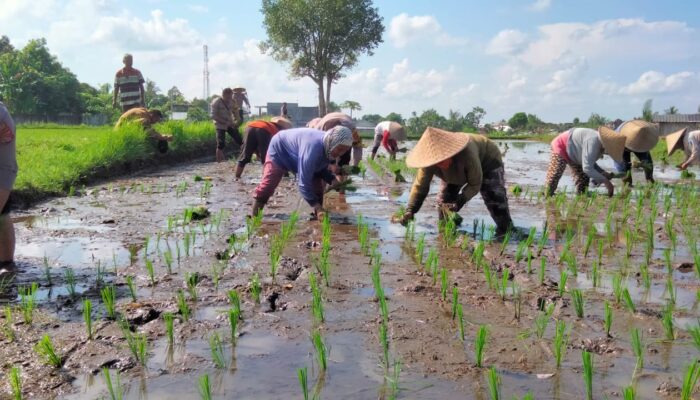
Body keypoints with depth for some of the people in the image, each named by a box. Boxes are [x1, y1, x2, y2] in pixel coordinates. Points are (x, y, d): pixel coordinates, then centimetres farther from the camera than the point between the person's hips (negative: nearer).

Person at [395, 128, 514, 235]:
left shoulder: (467, 152, -46)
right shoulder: (430, 161, -34)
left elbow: (475, 184, -32)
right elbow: (420, 186, -25)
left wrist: (460, 201, -44)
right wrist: (409, 210, -35)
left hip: (487, 160, -4)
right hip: (457, 170, 5)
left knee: (494, 195, -21)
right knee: (444, 199, -5)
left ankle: (506, 228, -4)